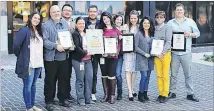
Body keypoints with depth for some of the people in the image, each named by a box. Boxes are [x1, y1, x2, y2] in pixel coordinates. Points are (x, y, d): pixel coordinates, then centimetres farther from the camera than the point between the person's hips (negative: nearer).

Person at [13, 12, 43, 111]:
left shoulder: (39, 32, 13)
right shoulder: (24, 30, -11)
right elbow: (16, 45, -17)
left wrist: (40, 59, 11)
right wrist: (20, 56, -6)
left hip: (38, 63, 7)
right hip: (28, 64, -7)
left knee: (33, 84, 15)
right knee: (28, 85, 0)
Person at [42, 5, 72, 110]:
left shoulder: (65, 23, 13)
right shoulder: (46, 25, -7)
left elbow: (70, 36, 20)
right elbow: (45, 41, -16)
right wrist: (56, 46, -25)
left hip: (64, 57, 5)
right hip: (51, 57, -5)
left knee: (64, 79, 12)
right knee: (50, 80, 2)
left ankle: (63, 99, 26)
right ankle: (49, 101, 13)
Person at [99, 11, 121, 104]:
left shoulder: (116, 30, 7)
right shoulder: (101, 30, 7)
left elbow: (119, 43, 7)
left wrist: (116, 52, -7)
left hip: (113, 56, -1)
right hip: (103, 56, 1)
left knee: (112, 75, -5)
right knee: (104, 75, 6)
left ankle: (112, 95, 3)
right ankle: (106, 95, 14)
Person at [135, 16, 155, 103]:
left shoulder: (152, 34, 12)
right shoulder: (139, 34, -4)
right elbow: (136, 47, -8)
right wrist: (144, 54, -12)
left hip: (150, 58, 5)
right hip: (141, 58, -5)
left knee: (148, 76, 6)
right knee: (144, 76, -10)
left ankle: (145, 93, 15)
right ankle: (140, 94, 3)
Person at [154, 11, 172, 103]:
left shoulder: (167, 28, 0)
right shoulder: (154, 29, 11)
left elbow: (168, 42, -8)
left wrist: (162, 52, -16)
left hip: (165, 54, -3)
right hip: (156, 55, 3)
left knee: (165, 75, -2)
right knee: (159, 75, 5)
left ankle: (165, 94, 4)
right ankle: (160, 93, 12)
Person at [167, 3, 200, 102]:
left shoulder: (190, 22, 8)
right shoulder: (170, 23, 9)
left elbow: (197, 33, 7)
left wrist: (190, 34, -11)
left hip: (186, 52, -1)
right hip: (174, 52, 1)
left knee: (188, 74, 3)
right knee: (173, 74, 6)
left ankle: (190, 94, 10)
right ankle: (172, 92, 15)